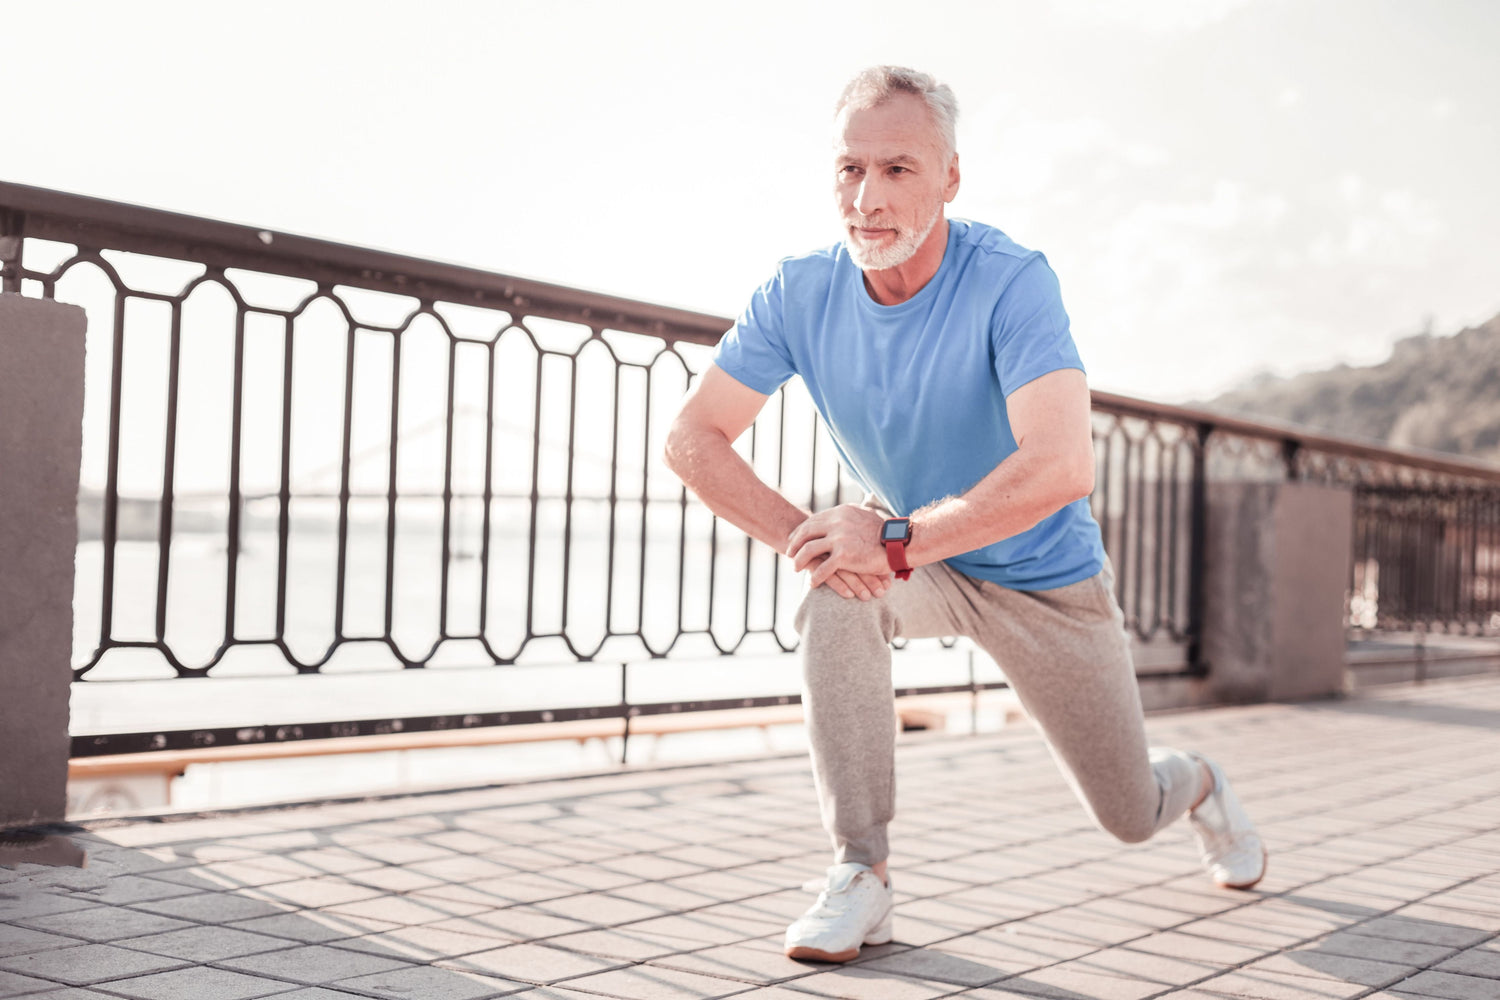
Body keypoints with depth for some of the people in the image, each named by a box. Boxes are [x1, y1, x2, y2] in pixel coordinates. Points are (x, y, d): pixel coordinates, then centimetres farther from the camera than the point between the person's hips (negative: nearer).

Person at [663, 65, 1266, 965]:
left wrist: (895, 542, -40)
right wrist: (802, 536, -28)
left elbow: (1061, 467, -42)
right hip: (915, 554, 3)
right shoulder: (802, 294, -18)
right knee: (837, 596, -34)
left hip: (1046, 575, -2)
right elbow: (692, 438, -15)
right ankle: (862, 876, -23)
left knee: (1130, 815, 10)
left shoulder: (1011, 281, -31)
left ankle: (1196, 785, 50)